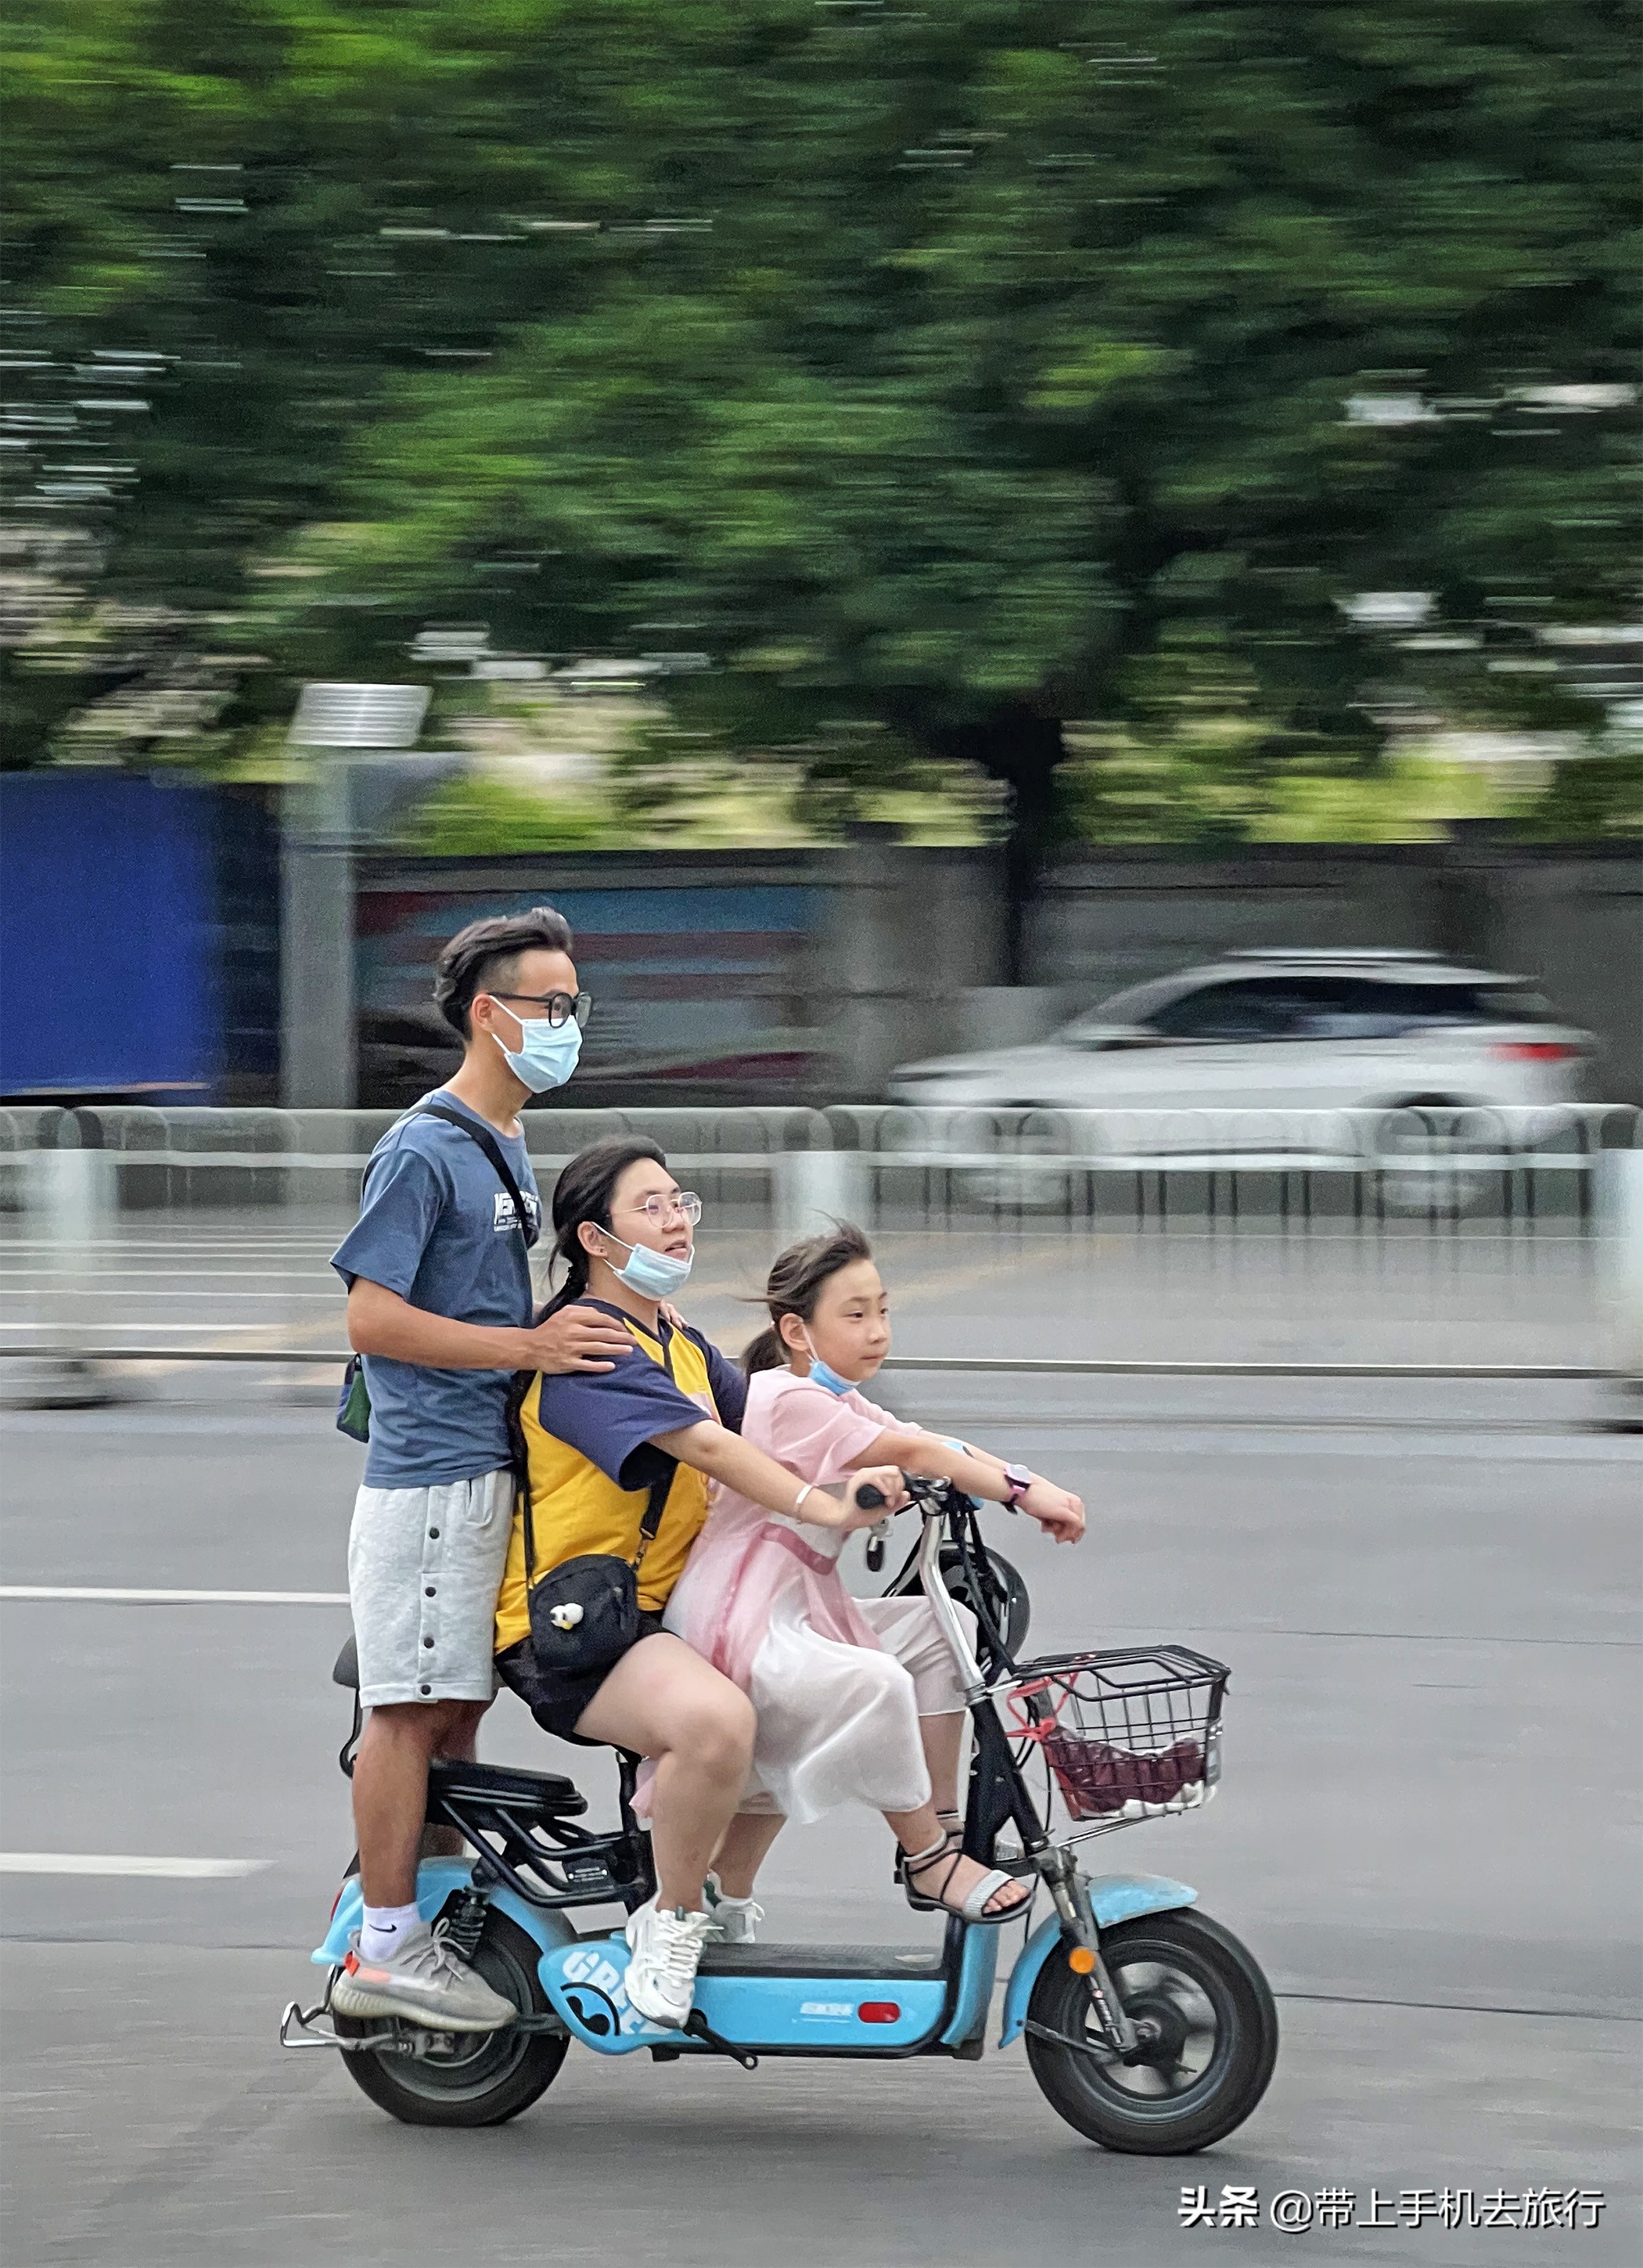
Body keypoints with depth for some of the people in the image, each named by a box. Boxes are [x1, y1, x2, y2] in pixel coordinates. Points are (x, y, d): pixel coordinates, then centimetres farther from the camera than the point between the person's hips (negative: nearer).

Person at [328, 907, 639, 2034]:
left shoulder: (506, 1148, 18)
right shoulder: (424, 1151, -12)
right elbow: (372, 1318, -17)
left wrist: (567, 1341, 14)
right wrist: (525, 1347, -19)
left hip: (489, 1467, 9)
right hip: (428, 1474, -9)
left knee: (458, 1706, 11)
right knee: (413, 1707, -7)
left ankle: (437, 1920, 17)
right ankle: (386, 1949, -4)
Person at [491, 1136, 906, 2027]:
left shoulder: (683, 1347, 18)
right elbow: (705, 1447, -26)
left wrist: (930, 1463, -11)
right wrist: (826, 1508, -34)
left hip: (660, 1612, 11)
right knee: (716, 1719, -36)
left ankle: (720, 1892, 28)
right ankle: (670, 1922, -15)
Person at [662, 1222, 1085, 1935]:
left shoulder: (840, 1406, 17)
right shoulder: (788, 1401, -14)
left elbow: (932, 1453, 4)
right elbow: (911, 1454, -22)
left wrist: (1030, 1490, -12)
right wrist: (1020, 1488, -25)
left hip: (801, 1610, 11)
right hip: (736, 1628, -11)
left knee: (941, 1629, 4)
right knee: (874, 1681, -32)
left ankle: (940, 1825, 5)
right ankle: (928, 1860, -17)